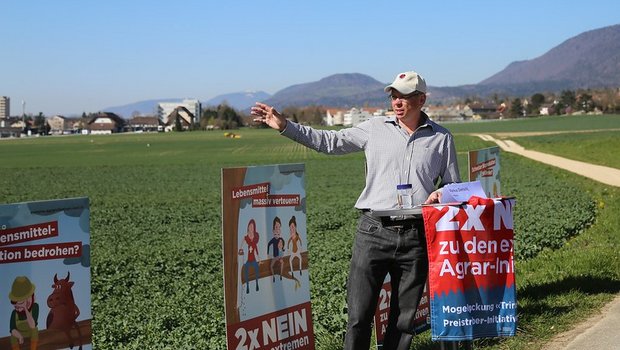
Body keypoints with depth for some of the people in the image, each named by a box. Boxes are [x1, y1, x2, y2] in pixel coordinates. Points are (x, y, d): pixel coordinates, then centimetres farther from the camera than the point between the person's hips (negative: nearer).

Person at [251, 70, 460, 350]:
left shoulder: (441, 138, 8)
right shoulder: (375, 129, 8)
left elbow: (453, 184, 16)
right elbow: (329, 141, 9)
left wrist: (441, 194, -7)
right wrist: (285, 126, 2)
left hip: (416, 235, 1)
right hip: (374, 232, 0)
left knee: (404, 316, 8)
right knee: (358, 314, -2)